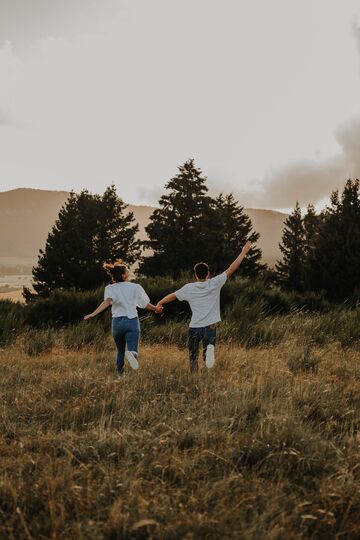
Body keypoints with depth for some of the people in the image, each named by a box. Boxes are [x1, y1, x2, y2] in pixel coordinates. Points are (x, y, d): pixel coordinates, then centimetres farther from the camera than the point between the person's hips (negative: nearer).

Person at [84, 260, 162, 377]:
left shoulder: (110, 288, 0)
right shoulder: (136, 287, 3)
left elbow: (107, 302, -20)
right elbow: (146, 304, 10)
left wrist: (93, 314, -26)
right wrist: (156, 309, 29)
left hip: (117, 322, 2)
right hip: (132, 321, -2)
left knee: (120, 351, 22)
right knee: (132, 349, -8)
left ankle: (120, 375, 26)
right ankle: (131, 353, -44)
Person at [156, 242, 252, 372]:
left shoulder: (189, 288, -2)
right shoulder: (214, 283, -4)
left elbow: (172, 296, 11)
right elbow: (231, 269, -3)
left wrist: (160, 303, 30)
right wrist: (244, 252, 3)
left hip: (194, 327, 1)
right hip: (210, 326, -1)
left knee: (193, 356, 18)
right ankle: (209, 349, -35)